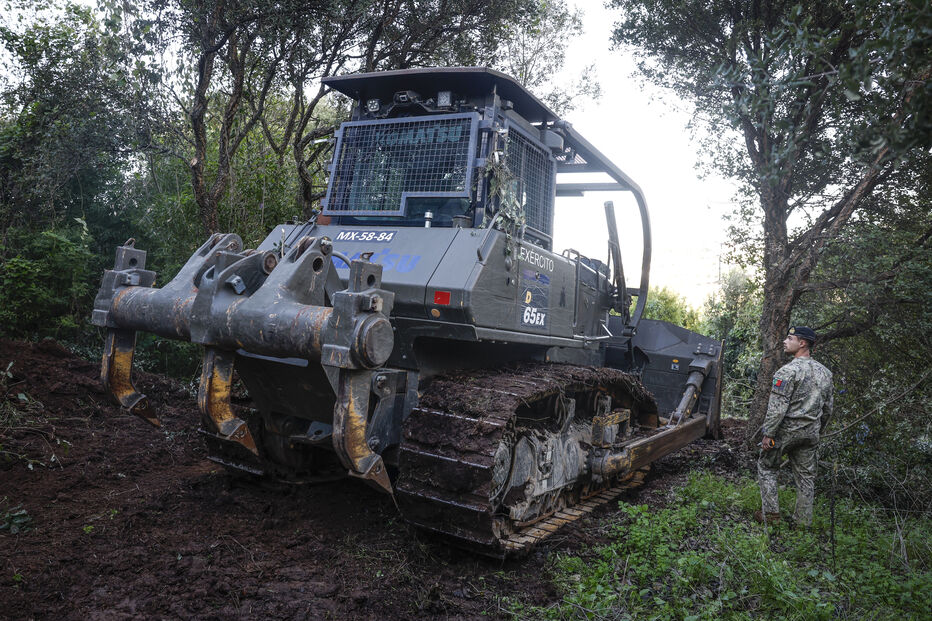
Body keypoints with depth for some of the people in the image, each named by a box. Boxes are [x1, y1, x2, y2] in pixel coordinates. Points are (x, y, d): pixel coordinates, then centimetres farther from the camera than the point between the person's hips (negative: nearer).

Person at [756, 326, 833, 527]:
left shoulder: (788, 371, -17)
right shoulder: (825, 373, 8)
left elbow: (777, 407, -20)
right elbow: (827, 409, 14)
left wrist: (768, 434, -15)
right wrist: (817, 431, 22)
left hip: (786, 430, -6)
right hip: (810, 433, 6)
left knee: (767, 467, 9)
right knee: (805, 475, 13)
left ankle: (771, 513, 8)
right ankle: (804, 520, 17)